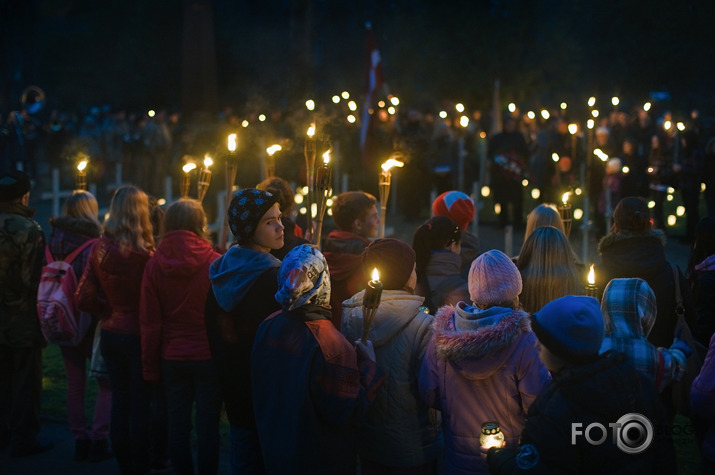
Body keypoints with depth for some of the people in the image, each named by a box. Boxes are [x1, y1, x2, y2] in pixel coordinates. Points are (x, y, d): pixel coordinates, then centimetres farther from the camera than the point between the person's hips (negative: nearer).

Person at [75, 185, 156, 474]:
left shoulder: (99, 249, -3)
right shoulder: (144, 253, -19)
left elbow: (83, 298, -2)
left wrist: (109, 311, 9)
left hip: (110, 333, 5)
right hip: (138, 334, -5)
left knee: (119, 399, 14)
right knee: (141, 403, 6)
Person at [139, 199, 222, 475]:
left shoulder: (155, 264, -3)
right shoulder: (215, 263, -11)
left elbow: (149, 323, -2)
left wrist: (150, 367, 6)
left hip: (172, 358, 2)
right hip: (208, 356, -2)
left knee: (177, 425, 10)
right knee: (207, 426, 6)